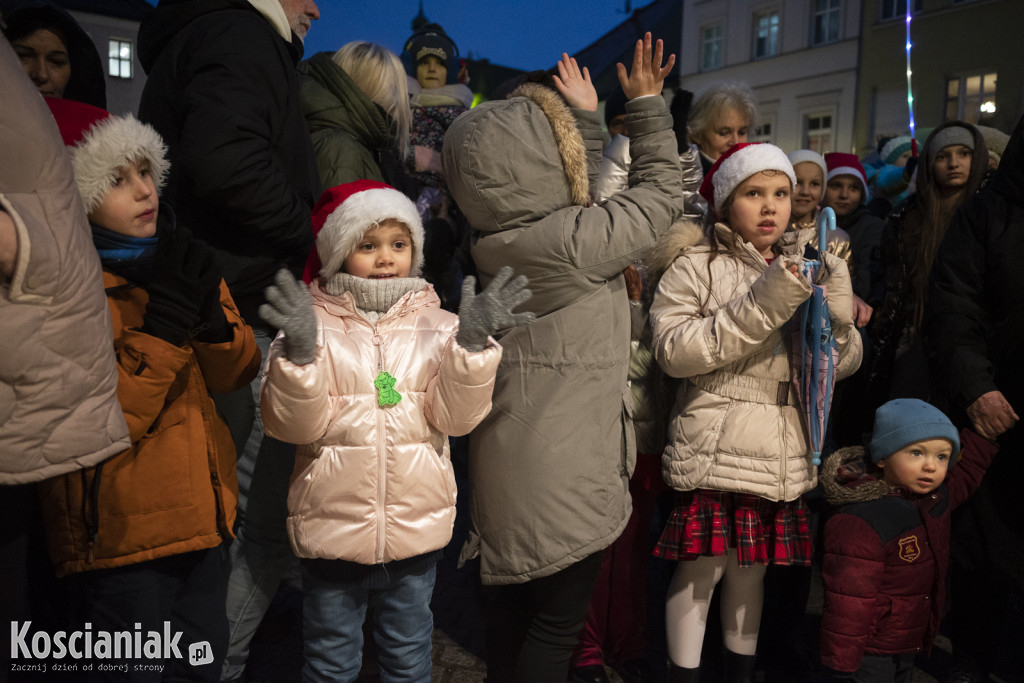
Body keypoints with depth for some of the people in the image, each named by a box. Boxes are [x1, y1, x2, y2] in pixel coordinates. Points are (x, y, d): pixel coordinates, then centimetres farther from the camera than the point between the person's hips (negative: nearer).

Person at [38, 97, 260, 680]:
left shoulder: (177, 257, 4)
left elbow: (236, 374, 2)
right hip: (120, 532, -6)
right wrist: (162, 325, -26)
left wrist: (211, 314, -16)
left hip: (200, 510, 6)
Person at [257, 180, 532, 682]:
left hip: (417, 527, 1)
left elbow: (454, 415, -10)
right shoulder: (316, 325, -6)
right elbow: (293, 423, -13)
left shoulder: (435, 325, -1)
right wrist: (299, 351, -29)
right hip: (333, 527, -1)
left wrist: (472, 342, -23)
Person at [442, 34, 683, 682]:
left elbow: (578, 194, 18)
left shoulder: (498, 235, 1)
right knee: (558, 622, 9)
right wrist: (648, 103, 2)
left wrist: (585, 117, 27)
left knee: (509, 611, 22)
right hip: (565, 470, -8)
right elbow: (662, 193, -6)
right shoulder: (575, 239, -22)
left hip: (507, 458, 8)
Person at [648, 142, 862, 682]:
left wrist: (837, 313, -12)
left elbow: (842, 365, 10)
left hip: (782, 456, 5)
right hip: (713, 450, -4)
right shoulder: (696, 265, -3)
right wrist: (761, 306, -22)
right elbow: (672, 351, -17)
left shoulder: (807, 267, 13)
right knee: (700, 571, 2)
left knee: (751, 574, 16)